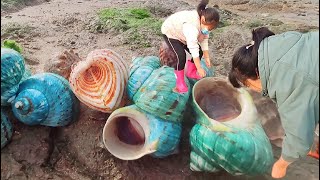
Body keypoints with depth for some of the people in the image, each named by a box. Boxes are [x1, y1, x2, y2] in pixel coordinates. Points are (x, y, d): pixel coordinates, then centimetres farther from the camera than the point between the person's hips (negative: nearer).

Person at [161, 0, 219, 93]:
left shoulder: (204, 24, -17)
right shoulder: (191, 26, -43)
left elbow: (204, 40, -6)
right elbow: (193, 48, -43)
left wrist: (207, 57, -8)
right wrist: (199, 68, -40)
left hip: (182, 34, 8)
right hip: (170, 32, -8)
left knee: (200, 52, 1)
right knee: (181, 56, -25)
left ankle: (190, 72, 24)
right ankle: (180, 81, -7)